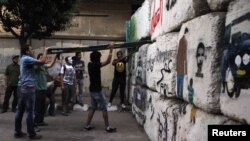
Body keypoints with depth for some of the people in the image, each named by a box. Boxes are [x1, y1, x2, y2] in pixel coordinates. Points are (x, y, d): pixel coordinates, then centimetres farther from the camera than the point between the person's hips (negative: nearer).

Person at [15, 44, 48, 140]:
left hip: (23, 88, 10)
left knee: (20, 110, 10)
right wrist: (45, 50, -6)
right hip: (28, 88, -10)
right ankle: (32, 134, 1)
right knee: (30, 111, -4)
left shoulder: (24, 59, 17)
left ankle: (17, 132, 16)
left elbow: (39, 62, 16)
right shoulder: (26, 59, -14)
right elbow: (42, 61, -21)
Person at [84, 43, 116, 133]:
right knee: (104, 108, -2)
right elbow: (108, 61, -26)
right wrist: (111, 49, -24)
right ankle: (107, 127, 2)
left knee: (93, 108, 15)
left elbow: (94, 56, 27)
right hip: (97, 90, -9)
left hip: (92, 90, 9)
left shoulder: (90, 64, 5)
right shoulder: (96, 65, -19)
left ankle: (87, 125, 17)